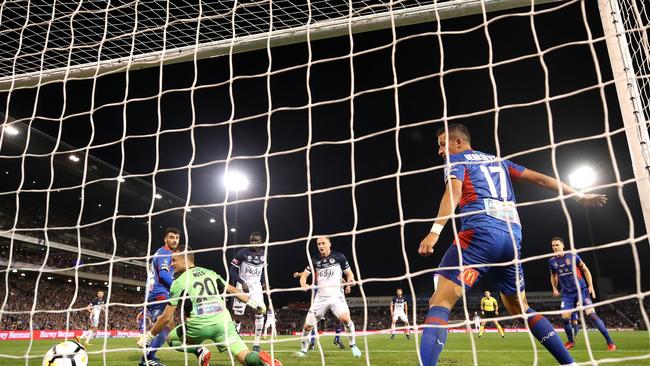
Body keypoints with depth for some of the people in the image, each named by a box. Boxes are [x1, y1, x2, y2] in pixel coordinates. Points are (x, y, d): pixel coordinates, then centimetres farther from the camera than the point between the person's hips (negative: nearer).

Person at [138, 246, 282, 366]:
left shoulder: (179, 282, 4)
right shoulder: (210, 273, 17)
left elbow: (166, 317, 3)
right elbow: (232, 290, 21)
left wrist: (148, 336, 16)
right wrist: (253, 303, 30)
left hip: (199, 325, -3)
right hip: (223, 321, 3)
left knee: (171, 339, 25)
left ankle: (199, 351, 0)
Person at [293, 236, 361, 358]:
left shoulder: (339, 257, 0)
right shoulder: (315, 260, 7)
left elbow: (349, 273, 7)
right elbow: (304, 275, 9)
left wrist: (350, 280, -17)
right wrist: (303, 284, -14)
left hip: (336, 295, -3)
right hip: (320, 297, 3)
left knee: (345, 318, -27)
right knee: (308, 325, 1)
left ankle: (353, 345, -5)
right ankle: (304, 350, 24)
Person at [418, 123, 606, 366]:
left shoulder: (456, 159, 10)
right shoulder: (498, 161, 28)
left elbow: (454, 191, -10)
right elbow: (539, 178, 28)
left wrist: (435, 230, -24)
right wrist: (579, 196, 36)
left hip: (481, 232, -7)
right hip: (512, 235, 7)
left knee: (440, 302, -12)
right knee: (520, 308, 24)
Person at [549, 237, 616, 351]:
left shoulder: (572, 256, -9)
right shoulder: (552, 261, 1)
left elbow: (585, 270, 1)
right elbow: (553, 276, 20)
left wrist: (591, 286, -5)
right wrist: (555, 288, 7)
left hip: (581, 290, -3)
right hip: (567, 293, 3)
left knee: (591, 315, -12)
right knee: (565, 317, -7)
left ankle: (610, 342, -2)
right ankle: (570, 341, 16)